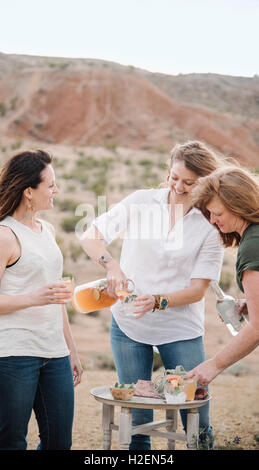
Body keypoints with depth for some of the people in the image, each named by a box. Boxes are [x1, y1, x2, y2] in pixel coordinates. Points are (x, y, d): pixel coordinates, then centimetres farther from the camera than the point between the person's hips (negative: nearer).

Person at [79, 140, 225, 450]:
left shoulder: (211, 224, -4)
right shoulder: (142, 201, 0)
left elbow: (198, 290, -6)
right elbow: (90, 236, 3)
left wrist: (158, 302, -22)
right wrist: (111, 265, -15)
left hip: (181, 329, -1)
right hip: (128, 324, 1)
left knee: (197, 422, 2)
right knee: (136, 420, 7)